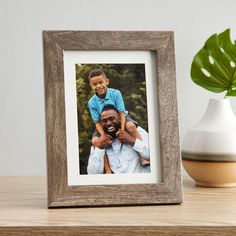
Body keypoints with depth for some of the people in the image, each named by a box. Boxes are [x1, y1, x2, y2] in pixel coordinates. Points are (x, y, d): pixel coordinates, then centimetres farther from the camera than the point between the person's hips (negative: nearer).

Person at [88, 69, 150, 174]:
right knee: (95, 140, -23)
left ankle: (143, 157, -32)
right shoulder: (92, 102, -10)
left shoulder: (115, 93, -14)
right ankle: (108, 170, -18)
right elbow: (97, 122, -11)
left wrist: (122, 130, -32)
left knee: (130, 126, -34)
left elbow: (122, 113, -17)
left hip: (120, 120, -2)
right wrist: (103, 135, -30)